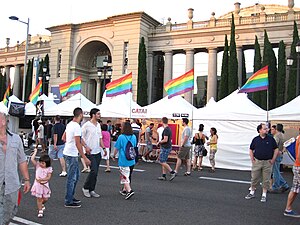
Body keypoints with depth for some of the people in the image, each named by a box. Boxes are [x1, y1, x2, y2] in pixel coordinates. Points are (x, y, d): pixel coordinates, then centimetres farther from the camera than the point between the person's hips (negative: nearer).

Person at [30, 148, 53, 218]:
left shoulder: (49, 169, -5)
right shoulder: (37, 166, -3)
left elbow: (48, 177, -13)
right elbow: (32, 159, -14)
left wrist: (41, 179, -25)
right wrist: (35, 152, -9)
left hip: (45, 185, 1)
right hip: (38, 185, -1)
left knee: (45, 199, 9)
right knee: (39, 198, 2)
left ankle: (41, 204, 42)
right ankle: (40, 211, 14)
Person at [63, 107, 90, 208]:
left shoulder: (69, 124, 9)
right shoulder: (77, 127, -20)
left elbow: (63, 138, 18)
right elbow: (78, 144, -23)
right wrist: (85, 158, -20)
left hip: (68, 153, 10)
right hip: (71, 155, -10)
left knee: (76, 176, 20)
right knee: (72, 178, -1)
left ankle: (70, 197, 29)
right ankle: (68, 201, 8)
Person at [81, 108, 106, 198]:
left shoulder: (98, 125, 13)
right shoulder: (86, 125, -10)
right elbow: (81, 138, -10)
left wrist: (103, 148, 10)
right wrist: (86, 147, -19)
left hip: (98, 152, 7)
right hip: (90, 152, -7)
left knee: (95, 172, 8)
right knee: (94, 171, -12)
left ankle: (91, 190, 18)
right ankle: (85, 188, 8)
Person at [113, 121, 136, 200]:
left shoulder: (121, 137, -14)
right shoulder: (133, 137, 1)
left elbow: (116, 148, -6)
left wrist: (114, 156, 10)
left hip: (123, 160, -6)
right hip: (132, 160, 6)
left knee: (124, 176, 0)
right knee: (126, 175, 19)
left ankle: (129, 190, -12)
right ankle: (124, 189, 30)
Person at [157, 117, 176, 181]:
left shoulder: (166, 129, -18)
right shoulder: (169, 129, 12)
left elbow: (165, 140, -24)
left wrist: (159, 142, -8)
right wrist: (161, 143, 19)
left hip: (165, 148, -10)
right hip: (168, 147, 10)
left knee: (162, 162, -6)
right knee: (163, 162, 12)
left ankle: (172, 172, -5)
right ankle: (163, 176, 16)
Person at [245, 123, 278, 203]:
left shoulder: (271, 139, 0)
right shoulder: (255, 139, 2)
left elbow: (276, 149, 6)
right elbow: (251, 150, 11)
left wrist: (273, 159, 0)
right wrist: (252, 159, 3)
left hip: (267, 162, 0)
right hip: (257, 161, 1)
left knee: (266, 180, 5)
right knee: (254, 178, 7)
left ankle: (264, 195, 17)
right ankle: (252, 193, 22)